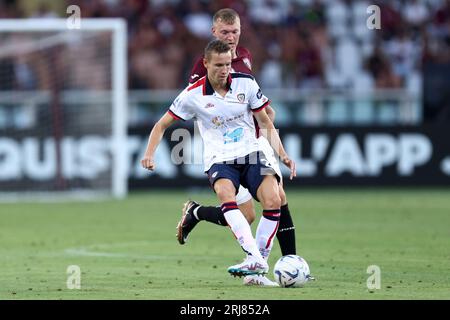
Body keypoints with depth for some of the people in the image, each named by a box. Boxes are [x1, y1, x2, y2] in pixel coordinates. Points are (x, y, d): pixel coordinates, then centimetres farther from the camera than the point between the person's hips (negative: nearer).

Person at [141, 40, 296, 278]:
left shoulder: (245, 83, 1)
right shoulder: (193, 95, -3)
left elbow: (266, 124, 11)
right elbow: (162, 125, 8)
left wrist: (283, 155, -1)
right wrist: (149, 154, -7)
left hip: (251, 153, 2)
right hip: (219, 159, -2)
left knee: (273, 200, -25)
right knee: (225, 194, -36)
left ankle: (260, 262, -10)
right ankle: (254, 258, -44)